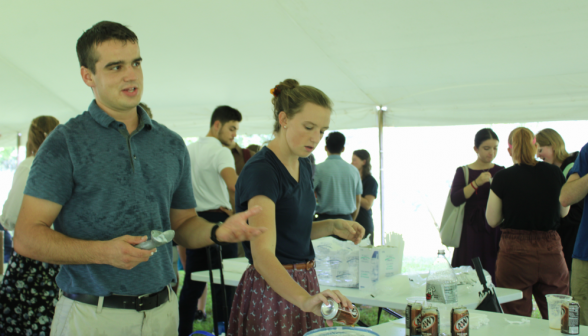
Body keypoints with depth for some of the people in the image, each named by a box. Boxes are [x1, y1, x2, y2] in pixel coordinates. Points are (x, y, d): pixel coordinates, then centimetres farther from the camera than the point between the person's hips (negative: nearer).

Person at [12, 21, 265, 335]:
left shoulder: (172, 145, 8)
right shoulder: (66, 143, -6)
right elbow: (26, 237, -9)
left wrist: (218, 232, -7)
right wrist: (103, 252, -23)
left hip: (162, 310, 4)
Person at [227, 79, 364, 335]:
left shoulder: (303, 165, 6)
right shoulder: (261, 171, -20)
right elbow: (262, 254, -32)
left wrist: (332, 226, 2)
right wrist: (305, 299, -45)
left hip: (303, 283, 8)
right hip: (272, 290, -8)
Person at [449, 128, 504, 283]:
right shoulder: (463, 172, 5)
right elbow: (455, 199, -10)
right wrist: (476, 183, -19)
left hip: (496, 231, 2)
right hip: (471, 231, -2)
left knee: (495, 277, -4)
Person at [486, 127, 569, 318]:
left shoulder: (502, 178, -7)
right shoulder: (555, 173, 1)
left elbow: (492, 221, 0)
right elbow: (564, 212, 15)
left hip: (515, 252, -2)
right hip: (550, 249, 2)